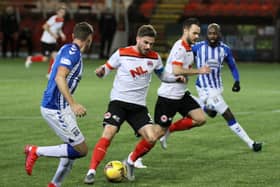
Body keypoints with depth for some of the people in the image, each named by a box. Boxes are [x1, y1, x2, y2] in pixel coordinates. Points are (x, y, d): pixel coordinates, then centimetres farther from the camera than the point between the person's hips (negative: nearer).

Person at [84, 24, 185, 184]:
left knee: (151, 139, -11)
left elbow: (162, 75, 20)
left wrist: (177, 78, 2)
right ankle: (92, 171, -15)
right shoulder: (122, 54, -5)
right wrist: (101, 72, -19)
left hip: (139, 105, 4)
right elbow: (107, 68, 5)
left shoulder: (155, 58, 5)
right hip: (119, 101, -4)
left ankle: (130, 162, 15)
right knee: (108, 134, -20)